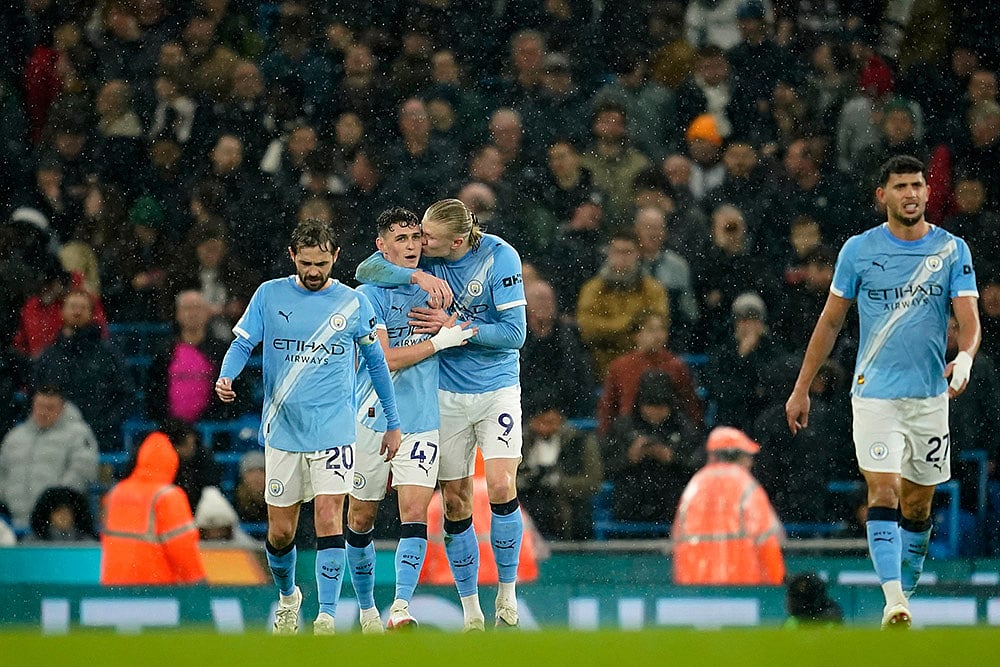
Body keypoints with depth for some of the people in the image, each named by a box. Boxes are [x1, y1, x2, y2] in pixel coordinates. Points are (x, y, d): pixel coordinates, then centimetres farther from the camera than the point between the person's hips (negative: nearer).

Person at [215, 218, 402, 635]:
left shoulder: (352, 303, 2)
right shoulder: (270, 295, 3)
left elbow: (376, 362, 11)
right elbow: (242, 344, 2)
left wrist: (393, 424, 12)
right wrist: (225, 377, -20)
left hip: (334, 431, -1)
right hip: (282, 430, 1)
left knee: (329, 520, -14)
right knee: (280, 531, 7)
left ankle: (326, 616, -14)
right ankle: (287, 597, 34)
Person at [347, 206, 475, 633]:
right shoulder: (368, 295, -6)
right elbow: (386, 358, -14)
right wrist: (439, 341, -12)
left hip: (422, 421, 2)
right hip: (373, 419, -2)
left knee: (414, 513, -13)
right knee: (361, 518, 8)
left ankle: (401, 609, -21)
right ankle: (367, 610, 25)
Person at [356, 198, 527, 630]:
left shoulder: (500, 257, -14)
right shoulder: (423, 255, -5)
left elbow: (514, 333, -14)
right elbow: (366, 270, -15)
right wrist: (418, 276, -29)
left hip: (496, 388, -3)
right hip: (447, 395, 3)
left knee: (501, 488, -17)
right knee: (455, 501, 2)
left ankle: (507, 595, 1)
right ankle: (471, 613, 12)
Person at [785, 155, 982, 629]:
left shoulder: (952, 250, 2)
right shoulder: (859, 250, 1)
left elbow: (970, 321, -4)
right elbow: (831, 321, 9)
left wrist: (964, 359, -27)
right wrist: (801, 389, 8)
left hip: (930, 395, 2)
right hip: (875, 391, -2)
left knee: (918, 504, 8)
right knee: (883, 492, -15)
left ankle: (907, 592, 23)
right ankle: (894, 602, -24)